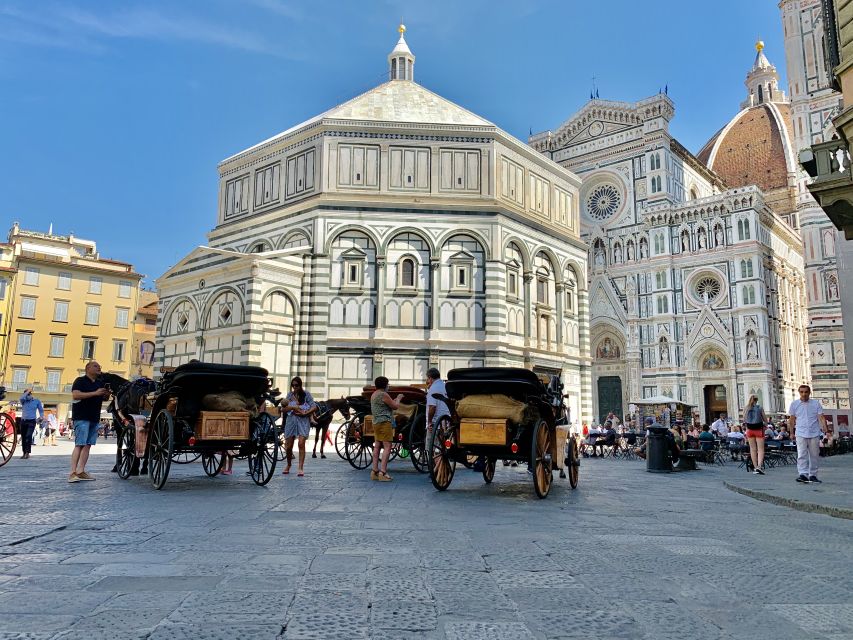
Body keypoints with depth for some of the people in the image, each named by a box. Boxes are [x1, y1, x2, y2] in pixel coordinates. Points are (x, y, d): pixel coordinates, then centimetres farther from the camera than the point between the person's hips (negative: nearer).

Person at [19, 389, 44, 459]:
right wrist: (27, 391, -11)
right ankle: (24, 453, 16)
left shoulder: (37, 401, 4)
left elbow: (41, 410, 11)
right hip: (23, 421, 3)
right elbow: (21, 398, -18)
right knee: (23, 437, 6)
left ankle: (27, 453, -18)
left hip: (31, 421, -3)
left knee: (28, 436, -18)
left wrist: (41, 417, -5)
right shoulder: (23, 401, 8)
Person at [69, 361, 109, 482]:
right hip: (82, 418, -7)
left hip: (94, 418, 7)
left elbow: (104, 398, 27)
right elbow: (75, 395, -18)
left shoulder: (100, 383, 17)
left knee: (88, 445, 6)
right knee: (79, 445, -13)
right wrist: (95, 393, -21)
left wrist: (107, 394, 3)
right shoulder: (80, 381, -3)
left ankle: (81, 471, 9)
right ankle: (73, 473, -14)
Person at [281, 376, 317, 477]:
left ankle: (300, 468, -16)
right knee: (288, 446, 4)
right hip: (291, 420, 3)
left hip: (303, 421, -3)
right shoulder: (290, 395, 10)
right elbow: (283, 409, 3)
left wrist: (305, 413, -14)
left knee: (301, 443, -18)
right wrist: (293, 407, -13)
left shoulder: (306, 394, 3)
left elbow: (314, 407, -2)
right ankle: (288, 465, 29)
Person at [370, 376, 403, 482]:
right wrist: (398, 398, 11)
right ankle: (382, 472, -16)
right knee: (387, 447, -10)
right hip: (384, 422, -10)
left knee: (377, 446, 10)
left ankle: (374, 471, 11)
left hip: (376, 422, 10)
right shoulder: (383, 395, -12)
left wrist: (394, 400, 29)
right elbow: (396, 406, -7)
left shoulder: (373, 395, 18)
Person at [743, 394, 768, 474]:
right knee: (760, 449, 0)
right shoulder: (759, 408, -7)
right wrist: (764, 425, 20)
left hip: (750, 429, 2)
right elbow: (765, 420, 0)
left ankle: (755, 467, 13)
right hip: (759, 429, -2)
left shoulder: (746, 408, -1)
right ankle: (759, 466, -16)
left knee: (753, 449, 10)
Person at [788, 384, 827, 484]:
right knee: (801, 455, -10)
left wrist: (824, 427, -16)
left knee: (814, 456, 7)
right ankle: (803, 474, -14)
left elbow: (821, 417, 0)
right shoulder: (794, 404, 5)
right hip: (801, 434, -1)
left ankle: (813, 475, 17)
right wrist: (791, 432, 8)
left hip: (814, 433, 1)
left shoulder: (816, 404, 5)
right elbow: (791, 420, 10)